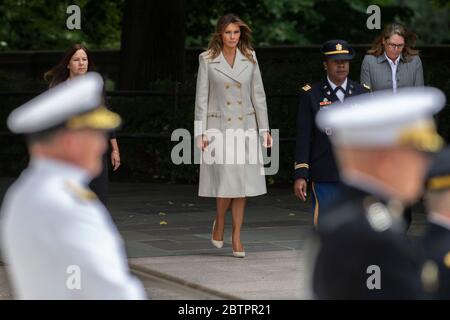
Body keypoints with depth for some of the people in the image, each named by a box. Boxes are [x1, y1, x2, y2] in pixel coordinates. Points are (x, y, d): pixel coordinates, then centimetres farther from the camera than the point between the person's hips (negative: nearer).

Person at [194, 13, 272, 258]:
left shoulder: (250, 58, 5)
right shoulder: (207, 59, -1)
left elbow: (258, 95, 7)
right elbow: (201, 98, -1)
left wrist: (264, 129, 3)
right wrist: (200, 132, -6)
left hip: (245, 127, 2)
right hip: (219, 127, -2)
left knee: (242, 182, 1)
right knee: (226, 180, -10)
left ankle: (236, 237, 8)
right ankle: (219, 222, 18)